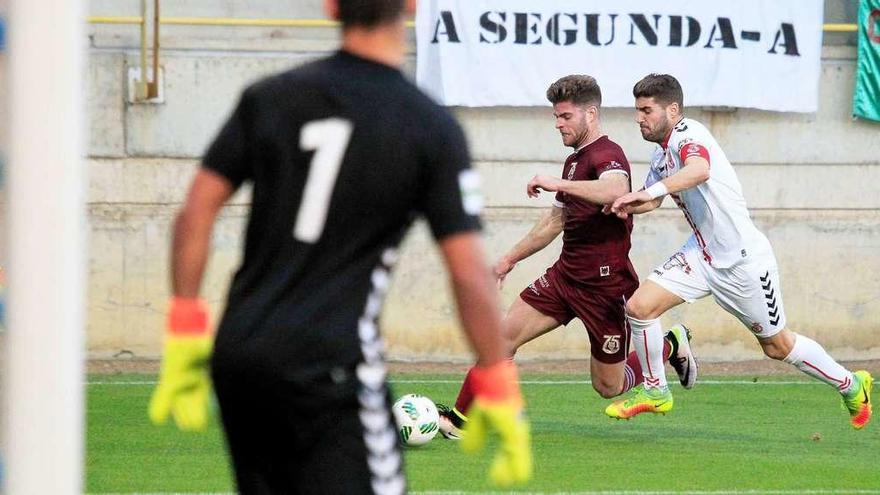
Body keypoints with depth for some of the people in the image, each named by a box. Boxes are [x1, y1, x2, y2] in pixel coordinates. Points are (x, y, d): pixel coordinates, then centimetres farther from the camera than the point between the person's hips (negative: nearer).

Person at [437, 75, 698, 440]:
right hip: (566, 274, 8)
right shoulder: (574, 161, 14)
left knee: (608, 386, 3)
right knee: (505, 333, -9)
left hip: (606, 284, -8)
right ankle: (460, 419, -6)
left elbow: (616, 191, -40)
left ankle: (671, 346, 28)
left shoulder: (607, 155, -15)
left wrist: (558, 184, -38)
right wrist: (511, 258, 30)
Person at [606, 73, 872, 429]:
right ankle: (656, 392, 10)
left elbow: (699, 170, -44)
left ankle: (851, 384, 30)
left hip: (744, 259, -8)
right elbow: (652, 201, 22)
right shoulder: (661, 156, 7)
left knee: (778, 346, 7)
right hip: (702, 254, 8)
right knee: (639, 306, -9)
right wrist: (624, 206, -1)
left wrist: (649, 191, -54)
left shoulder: (688, 135, -22)